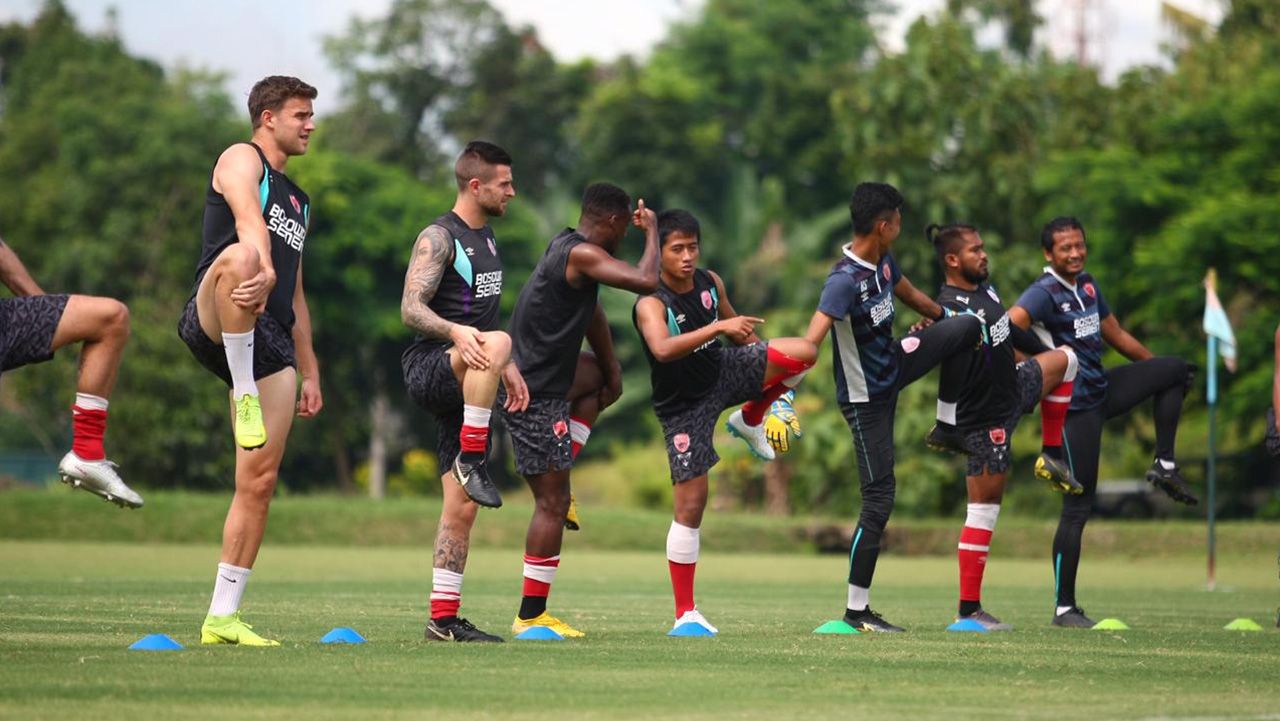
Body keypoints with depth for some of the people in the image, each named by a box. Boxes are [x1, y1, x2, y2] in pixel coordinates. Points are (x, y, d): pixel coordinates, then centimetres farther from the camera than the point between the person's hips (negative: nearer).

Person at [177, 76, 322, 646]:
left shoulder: (297, 201, 31)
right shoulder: (241, 159, 6)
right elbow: (248, 217, -18)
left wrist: (309, 373, 27)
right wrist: (263, 268, -39)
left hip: (271, 342, 8)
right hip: (213, 325, -8)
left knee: (259, 480, -1)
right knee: (238, 259, -42)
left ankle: (222, 617, 0)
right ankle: (245, 395, -39)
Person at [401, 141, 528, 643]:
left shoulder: (486, 238, 20)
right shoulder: (438, 238, -8)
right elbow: (411, 308, -19)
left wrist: (507, 369, 24)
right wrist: (456, 332, -36)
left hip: (466, 387, 8)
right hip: (430, 370, -8)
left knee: (462, 507, 2)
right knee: (498, 341, -39)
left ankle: (444, 617, 4)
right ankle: (470, 463, -31)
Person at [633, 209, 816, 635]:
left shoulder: (710, 283, -4)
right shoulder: (651, 304, -25)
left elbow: (738, 328, 14)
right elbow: (663, 349, -46)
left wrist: (769, 371, 20)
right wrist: (717, 328, -51)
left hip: (724, 373, 5)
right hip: (683, 405, -5)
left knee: (805, 352, -15)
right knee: (691, 504, -7)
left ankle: (750, 418, 12)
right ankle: (685, 613, 2)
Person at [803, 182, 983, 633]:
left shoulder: (883, 262, -3)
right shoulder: (845, 280, -30)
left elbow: (912, 296, 20)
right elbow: (810, 343, -39)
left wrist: (944, 320, 37)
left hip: (893, 367, 8)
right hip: (865, 397, -8)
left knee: (967, 326, 2)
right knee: (879, 499, -7)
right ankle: (856, 610, 1)